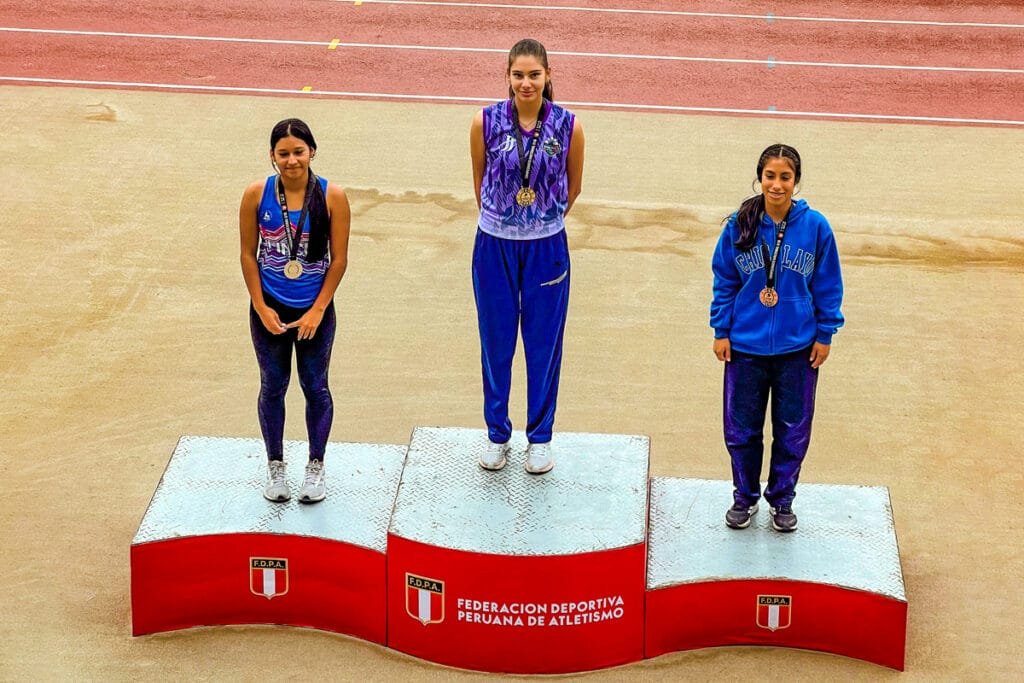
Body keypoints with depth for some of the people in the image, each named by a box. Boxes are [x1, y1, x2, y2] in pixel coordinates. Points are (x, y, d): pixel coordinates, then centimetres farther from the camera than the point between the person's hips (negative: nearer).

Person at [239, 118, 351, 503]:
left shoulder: (332, 197, -11)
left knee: (315, 387, 10)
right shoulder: (257, 195, -8)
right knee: (273, 386, 12)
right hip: (270, 310, 1)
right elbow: (248, 254, -2)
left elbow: (339, 259, -6)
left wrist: (317, 311, -9)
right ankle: (275, 465, 28)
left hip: (315, 311, -1)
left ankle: (316, 467, 27)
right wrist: (261, 307, -6)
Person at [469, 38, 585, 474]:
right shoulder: (485, 123, -9)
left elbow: (572, 188, 6)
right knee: (495, 341, 11)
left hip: (546, 247, 0)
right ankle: (496, 434, 27)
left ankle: (540, 437, 24)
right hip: (495, 245, 0)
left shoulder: (568, 127, -9)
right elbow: (480, 180, 7)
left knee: (544, 343, 9)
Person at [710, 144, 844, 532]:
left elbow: (828, 286, 0)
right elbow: (724, 281, 2)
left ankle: (781, 499, 29)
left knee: (793, 430, 11)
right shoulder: (739, 226, -8)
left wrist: (825, 334, 1)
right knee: (741, 428, 10)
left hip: (798, 348, 0)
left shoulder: (815, 227, -9)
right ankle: (745, 497, 30)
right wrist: (721, 330, 1)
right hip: (745, 346, 0)